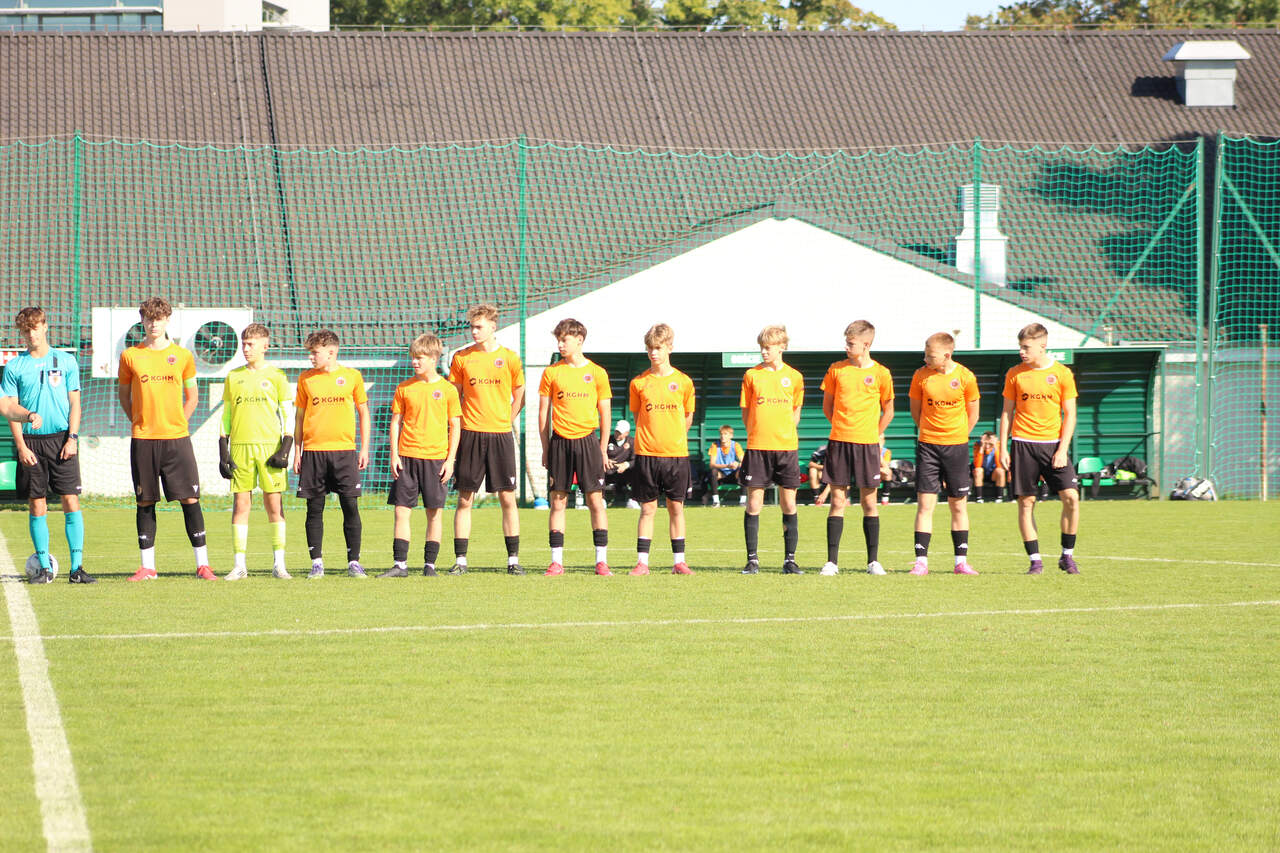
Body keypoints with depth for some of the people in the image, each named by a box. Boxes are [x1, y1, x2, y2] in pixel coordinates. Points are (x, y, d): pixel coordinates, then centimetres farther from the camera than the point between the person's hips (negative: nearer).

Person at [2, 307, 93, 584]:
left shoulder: (66, 361, 7)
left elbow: (74, 403, 8)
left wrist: (72, 438, -4)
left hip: (61, 439, 0)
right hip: (31, 441, 1)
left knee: (71, 501, -7)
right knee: (36, 506, 1)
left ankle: (77, 566, -5)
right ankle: (44, 568, 7)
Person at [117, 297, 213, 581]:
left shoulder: (182, 356, 5)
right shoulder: (130, 356, 5)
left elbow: (192, 397, 14)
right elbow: (124, 394, 14)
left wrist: (177, 422, 4)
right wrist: (138, 421, 3)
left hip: (176, 438, 0)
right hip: (143, 440, 0)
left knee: (190, 499, -4)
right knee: (145, 502, 3)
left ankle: (202, 565, 0)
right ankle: (147, 566, 8)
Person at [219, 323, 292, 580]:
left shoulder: (276, 376, 6)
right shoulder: (233, 377, 12)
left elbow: (288, 415, 5)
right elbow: (225, 417, 13)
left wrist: (285, 450, -6)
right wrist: (223, 452, 5)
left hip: (270, 446, -2)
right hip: (240, 447, 2)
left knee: (274, 503, -3)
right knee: (240, 504, -2)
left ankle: (279, 563, 2)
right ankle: (239, 565, 1)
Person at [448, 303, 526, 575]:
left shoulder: (509, 358, 3)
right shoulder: (462, 357, 3)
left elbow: (518, 398, 12)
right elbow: (454, 398, 10)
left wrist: (503, 421, 4)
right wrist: (460, 425, 1)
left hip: (500, 435, 0)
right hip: (470, 435, 0)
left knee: (508, 498, 0)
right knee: (465, 499, 0)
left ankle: (513, 559, 6)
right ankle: (460, 560, 4)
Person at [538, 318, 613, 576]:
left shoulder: (596, 373, 5)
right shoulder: (551, 373, 6)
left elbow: (604, 414, 7)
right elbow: (543, 412, 9)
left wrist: (603, 449, 2)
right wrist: (545, 448, 4)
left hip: (587, 441, -1)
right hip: (560, 441, 1)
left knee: (595, 501, -3)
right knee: (558, 502, 0)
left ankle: (602, 560, -1)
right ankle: (557, 561, 3)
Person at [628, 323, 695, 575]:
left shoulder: (683, 382, 3)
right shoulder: (639, 383, 3)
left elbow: (687, 417, 13)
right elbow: (637, 417, 13)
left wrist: (674, 438, 8)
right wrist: (650, 438, 6)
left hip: (676, 453, 0)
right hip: (646, 453, 0)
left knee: (676, 507, 4)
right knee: (648, 508, 1)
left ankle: (679, 561, 8)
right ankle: (642, 561, 3)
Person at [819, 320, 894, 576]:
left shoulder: (880, 374, 0)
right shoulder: (836, 369, 5)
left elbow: (888, 412, 11)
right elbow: (827, 406, 15)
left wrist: (875, 435, 11)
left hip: (867, 444, -1)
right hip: (839, 442, 1)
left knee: (869, 502, 2)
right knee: (837, 501, 0)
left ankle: (873, 561, 8)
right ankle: (832, 561, 1)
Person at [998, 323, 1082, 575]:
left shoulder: (1062, 373, 1)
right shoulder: (1014, 374, 5)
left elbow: (1069, 414, 2)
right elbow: (1007, 412, 10)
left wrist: (1063, 449, -7)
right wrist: (1003, 448, 3)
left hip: (1053, 443, -1)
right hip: (1023, 443, 1)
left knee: (1071, 497, -11)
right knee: (1025, 502, -2)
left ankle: (1067, 556, 3)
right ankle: (1035, 560, 6)